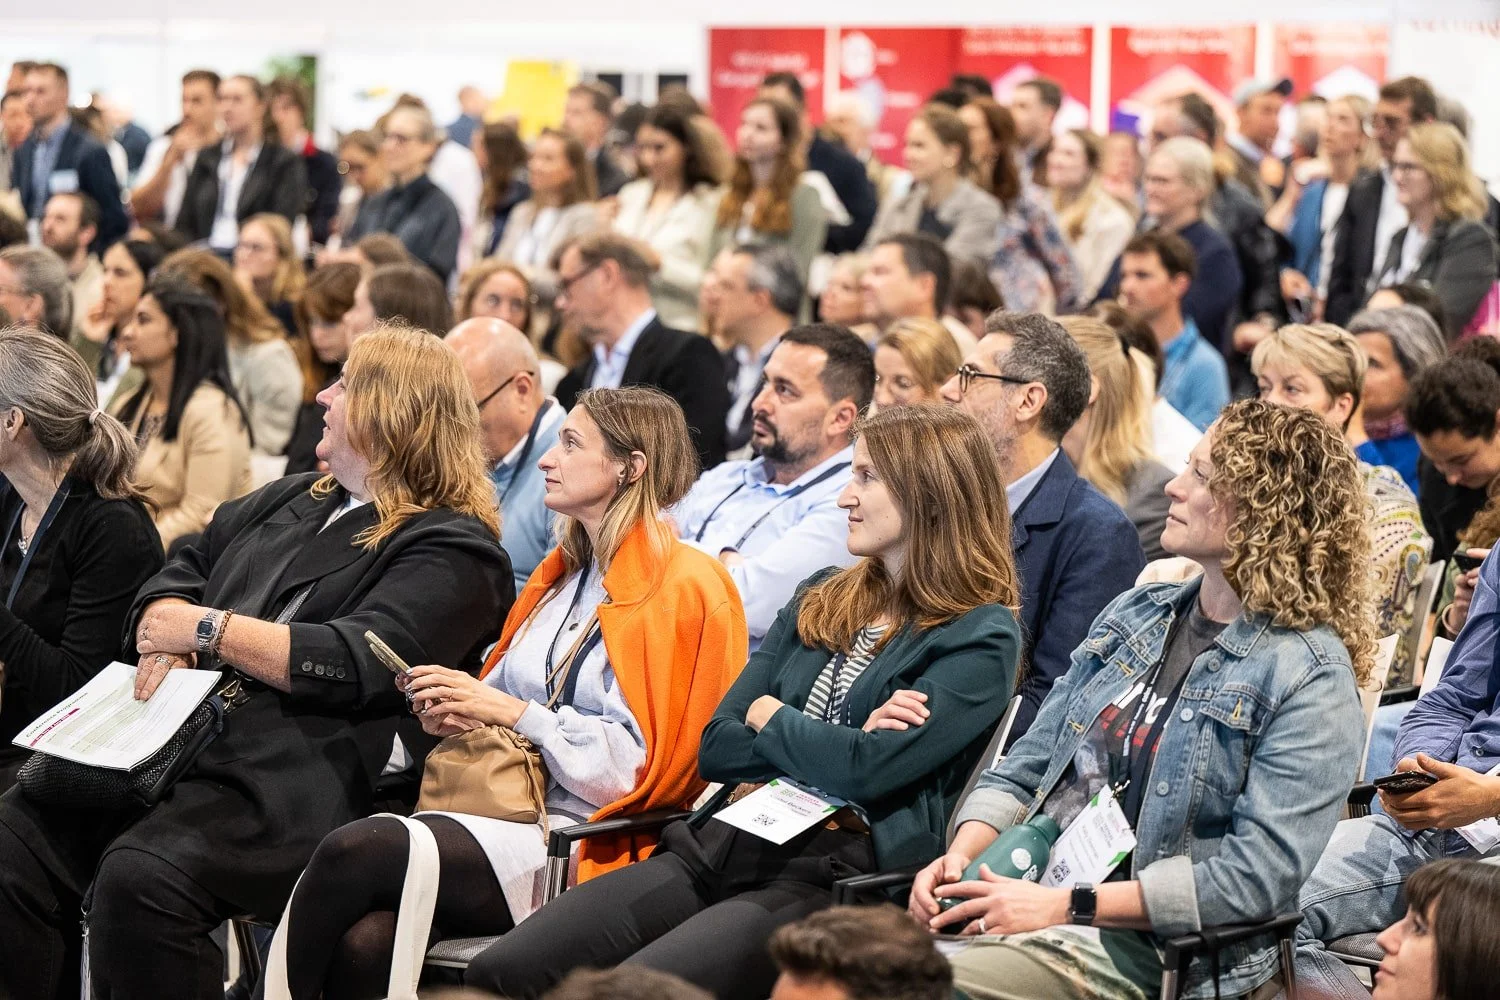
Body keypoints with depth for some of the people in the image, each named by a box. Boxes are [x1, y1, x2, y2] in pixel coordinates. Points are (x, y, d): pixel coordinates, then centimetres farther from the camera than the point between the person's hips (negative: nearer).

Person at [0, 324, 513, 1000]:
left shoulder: (452, 548, -1)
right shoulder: (293, 501, 26)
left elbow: (360, 662, -14)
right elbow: (185, 570, 26)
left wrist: (206, 629, -9)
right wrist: (165, 635, 2)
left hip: (295, 779, -8)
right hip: (181, 737, 8)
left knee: (141, 875, -33)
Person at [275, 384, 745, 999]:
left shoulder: (687, 590, -4)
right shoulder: (564, 571, 21)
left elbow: (641, 763, -11)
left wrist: (511, 712, -11)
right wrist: (457, 714, 1)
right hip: (507, 801, 7)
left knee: (353, 853, -26)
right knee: (364, 939, -26)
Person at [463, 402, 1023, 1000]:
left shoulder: (980, 640, -2)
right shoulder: (819, 602, 20)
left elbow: (864, 769, -17)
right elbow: (715, 748, 13)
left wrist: (768, 716, 2)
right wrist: (838, 745, -4)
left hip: (833, 876, -7)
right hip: (726, 841, 7)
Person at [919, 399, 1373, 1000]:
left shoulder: (1310, 676, -8)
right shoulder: (1135, 614, 16)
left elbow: (1258, 877, -16)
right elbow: (1024, 770, 19)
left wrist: (1067, 906, -17)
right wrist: (960, 857, -2)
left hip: (1128, 944, -7)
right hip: (1023, 894, 7)